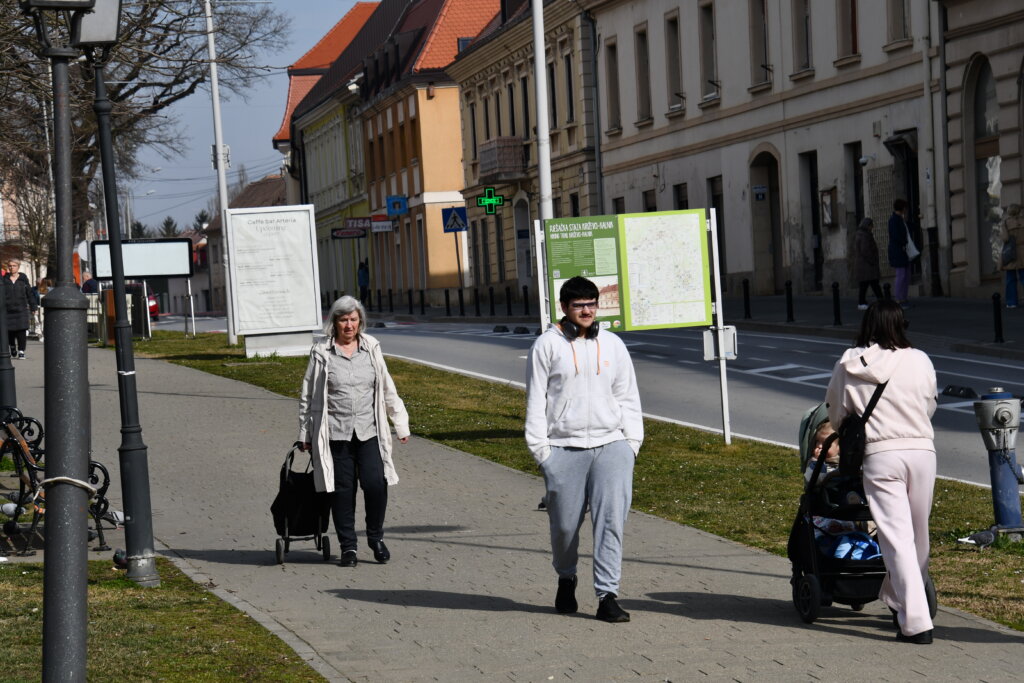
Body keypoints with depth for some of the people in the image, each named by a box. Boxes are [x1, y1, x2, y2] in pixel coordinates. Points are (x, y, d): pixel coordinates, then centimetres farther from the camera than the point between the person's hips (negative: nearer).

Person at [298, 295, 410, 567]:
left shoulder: (371, 348, 8)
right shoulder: (321, 353, 1)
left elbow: (387, 389, 13)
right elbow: (307, 396, 7)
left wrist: (400, 423, 12)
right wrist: (305, 433, 8)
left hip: (369, 432, 1)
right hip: (336, 434, -1)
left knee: (375, 484, -9)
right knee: (343, 489, 1)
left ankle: (376, 537, 11)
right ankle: (348, 547, 12)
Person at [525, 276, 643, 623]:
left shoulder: (612, 345, 12)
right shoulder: (547, 345, 3)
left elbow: (628, 396, 17)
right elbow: (536, 399, 2)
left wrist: (631, 442, 8)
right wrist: (540, 448, -4)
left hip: (611, 445, 2)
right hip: (564, 449, -2)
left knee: (611, 520, -8)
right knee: (565, 524, 4)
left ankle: (607, 595, -7)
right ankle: (566, 579, 31)